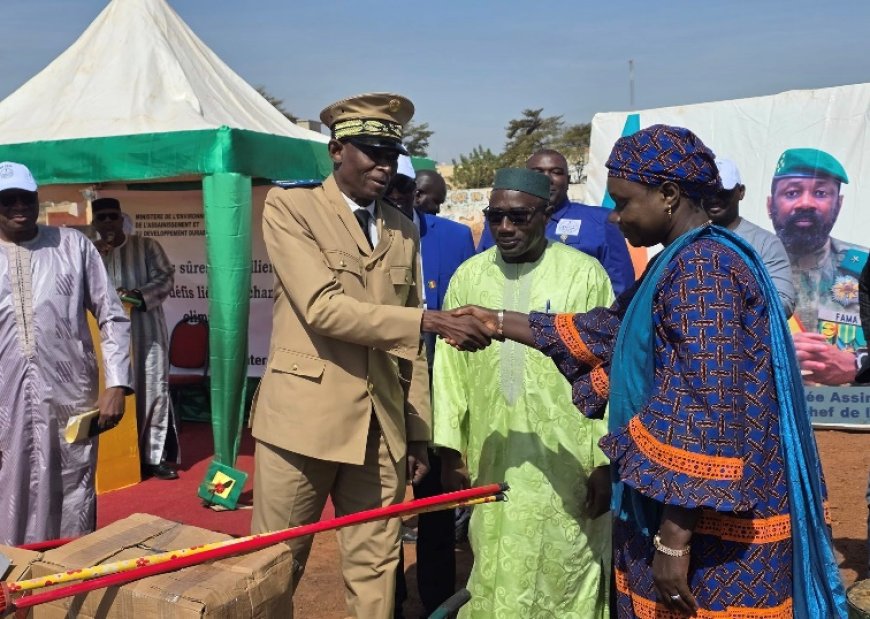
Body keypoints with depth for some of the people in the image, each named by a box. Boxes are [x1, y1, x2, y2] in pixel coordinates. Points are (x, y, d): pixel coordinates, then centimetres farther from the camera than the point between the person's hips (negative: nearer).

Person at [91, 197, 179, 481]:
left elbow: (165, 278, -2)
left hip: (147, 332, -2)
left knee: (153, 392, -3)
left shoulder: (146, 246, 5)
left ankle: (155, 457, 3)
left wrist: (138, 295, -19)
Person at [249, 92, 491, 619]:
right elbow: (322, 307, -18)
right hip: (304, 419, -4)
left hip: (382, 426, 4)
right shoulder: (290, 207, -4)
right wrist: (429, 319, -23)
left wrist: (418, 432, 10)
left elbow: (410, 346, 13)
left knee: (376, 567, 12)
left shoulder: (404, 229, 12)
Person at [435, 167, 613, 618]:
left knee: (563, 577, 7)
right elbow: (450, 366, 5)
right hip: (490, 460, 3)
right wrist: (450, 448, 2)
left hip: (564, 462, -2)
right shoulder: (468, 276, 4)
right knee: (495, 582, 11)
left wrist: (606, 461, -4)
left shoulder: (584, 274, -4)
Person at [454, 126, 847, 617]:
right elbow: (609, 333, 17)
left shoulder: (701, 268, -20)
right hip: (693, 505, 10)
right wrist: (499, 322, 14)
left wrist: (673, 537, -24)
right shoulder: (684, 262, 12)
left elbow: (705, 408, -25)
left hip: (712, 521, -10)